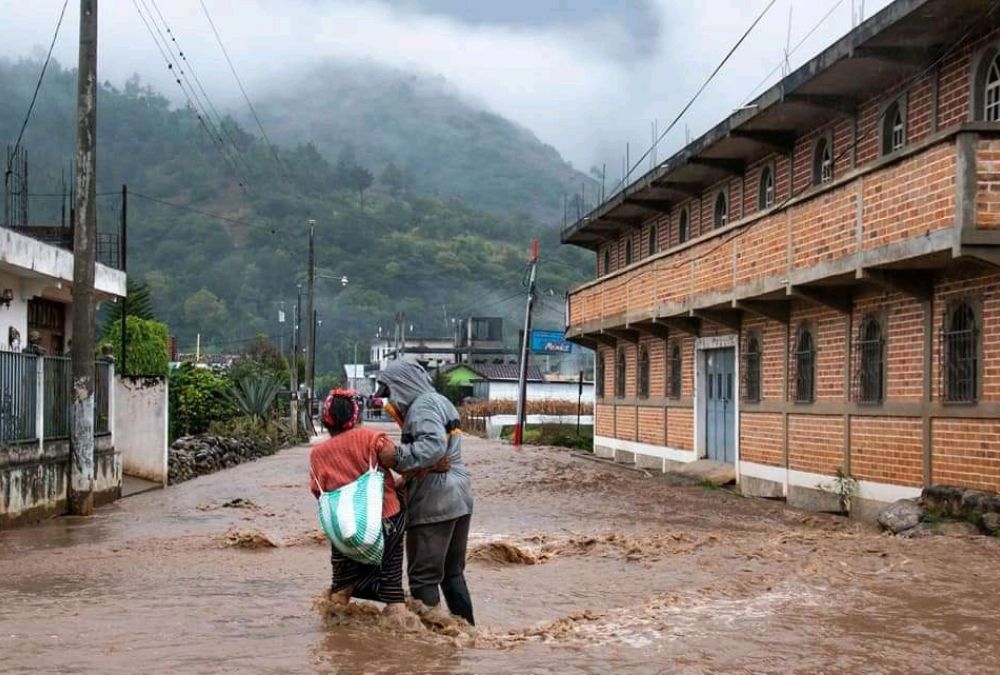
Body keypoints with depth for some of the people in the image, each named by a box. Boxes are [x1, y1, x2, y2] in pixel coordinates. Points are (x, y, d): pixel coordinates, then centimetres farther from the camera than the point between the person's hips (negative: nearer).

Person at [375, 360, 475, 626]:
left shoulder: (422, 407, -13)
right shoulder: (441, 402, 19)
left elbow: (434, 446, -29)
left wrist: (398, 456, -29)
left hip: (433, 504, -10)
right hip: (459, 499, 10)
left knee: (424, 575, -1)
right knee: (453, 572, 18)